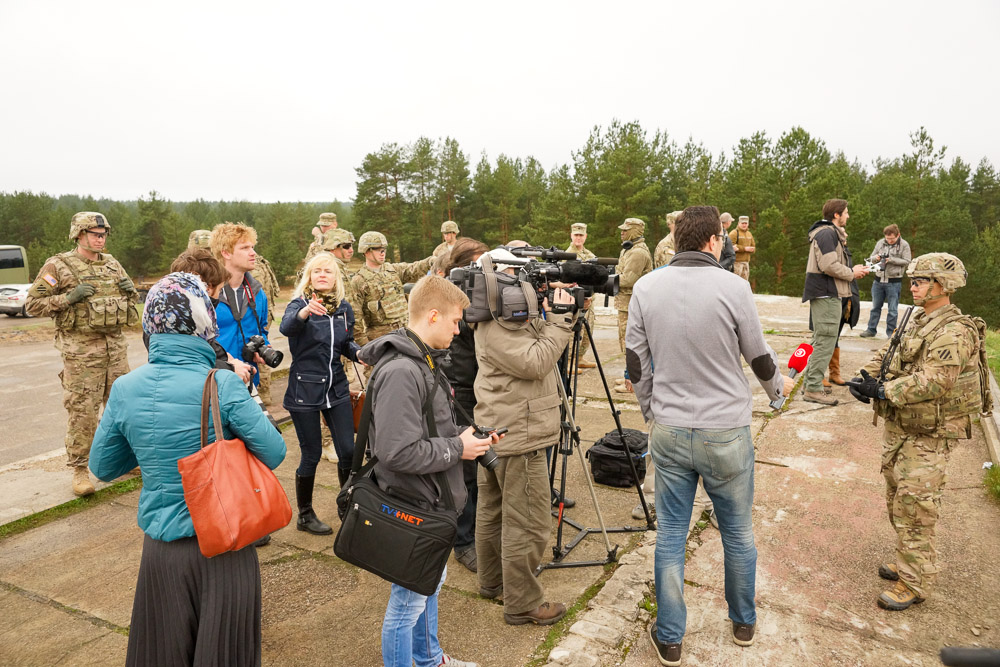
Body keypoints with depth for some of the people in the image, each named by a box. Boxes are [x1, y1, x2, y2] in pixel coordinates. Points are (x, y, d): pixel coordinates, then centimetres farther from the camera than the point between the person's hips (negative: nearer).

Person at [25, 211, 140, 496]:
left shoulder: (112, 264, 12)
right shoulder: (57, 266, -4)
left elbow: (131, 299, 23)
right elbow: (33, 304, -6)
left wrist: (131, 289, 0)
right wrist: (68, 298, -18)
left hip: (116, 345, 6)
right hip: (81, 350, -5)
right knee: (82, 411, -3)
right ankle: (79, 470, 9)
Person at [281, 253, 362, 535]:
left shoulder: (344, 308, 5)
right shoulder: (299, 303, -9)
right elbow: (286, 327, -31)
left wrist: (358, 352, -5)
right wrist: (305, 312, -52)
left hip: (336, 389, 4)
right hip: (305, 390, -4)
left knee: (348, 451, 5)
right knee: (311, 455, 4)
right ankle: (305, 516, 23)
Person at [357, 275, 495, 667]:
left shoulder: (425, 362, 6)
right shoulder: (401, 372, -26)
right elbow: (398, 452, -30)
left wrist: (466, 436, 2)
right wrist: (458, 449, -19)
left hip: (429, 501, 11)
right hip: (411, 506, -11)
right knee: (409, 598, 7)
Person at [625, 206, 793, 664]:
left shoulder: (645, 288, -3)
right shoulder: (733, 288, -12)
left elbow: (636, 363, 2)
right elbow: (759, 356, 0)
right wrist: (779, 387, 22)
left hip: (668, 433, 2)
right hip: (726, 434, -2)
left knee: (670, 536, 12)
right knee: (738, 533, 18)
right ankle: (743, 624, 40)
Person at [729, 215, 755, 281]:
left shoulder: (749, 234, 16)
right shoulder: (734, 233, -6)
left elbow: (753, 249, 12)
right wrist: (744, 248, -19)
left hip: (746, 262, 7)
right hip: (737, 262, -7)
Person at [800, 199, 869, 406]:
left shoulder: (832, 233, 20)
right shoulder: (826, 234, -14)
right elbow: (829, 265, -22)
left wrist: (853, 270, 6)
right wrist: (852, 273, -8)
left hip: (828, 295, 11)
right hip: (826, 295, -11)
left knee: (821, 341, 16)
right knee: (825, 342, -9)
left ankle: (810, 382, 23)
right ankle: (813, 389, -6)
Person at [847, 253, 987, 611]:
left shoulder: (955, 332, -19)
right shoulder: (916, 320, 9)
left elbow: (933, 382, -29)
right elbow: (888, 353, 13)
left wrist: (882, 390, -31)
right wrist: (867, 376, -7)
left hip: (930, 434, -9)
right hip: (899, 425, 9)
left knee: (914, 507, -4)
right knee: (896, 498, 18)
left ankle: (915, 582, 9)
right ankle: (906, 560, 36)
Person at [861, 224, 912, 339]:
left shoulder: (904, 245, -4)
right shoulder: (880, 242, 6)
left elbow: (906, 262, -8)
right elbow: (871, 258, 11)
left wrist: (891, 260, -19)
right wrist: (876, 257, -12)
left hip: (894, 282, -4)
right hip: (878, 280, 4)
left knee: (893, 309, 2)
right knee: (875, 307, 11)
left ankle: (890, 332, 10)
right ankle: (871, 330, 19)